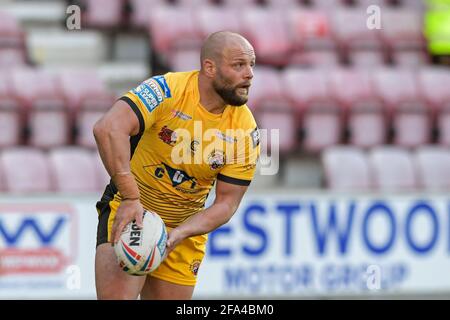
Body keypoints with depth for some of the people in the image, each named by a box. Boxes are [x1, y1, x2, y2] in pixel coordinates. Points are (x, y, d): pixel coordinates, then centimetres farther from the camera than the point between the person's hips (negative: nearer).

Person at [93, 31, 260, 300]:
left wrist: (179, 234, -24)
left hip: (187, 228, 4)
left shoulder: (247, 131, -9)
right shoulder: (168, 90, -20)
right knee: (116, 296, -23)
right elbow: (108, 128, -35)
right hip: (128, 212, -4)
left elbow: (226, 204, -6)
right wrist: (130, 199, -42)